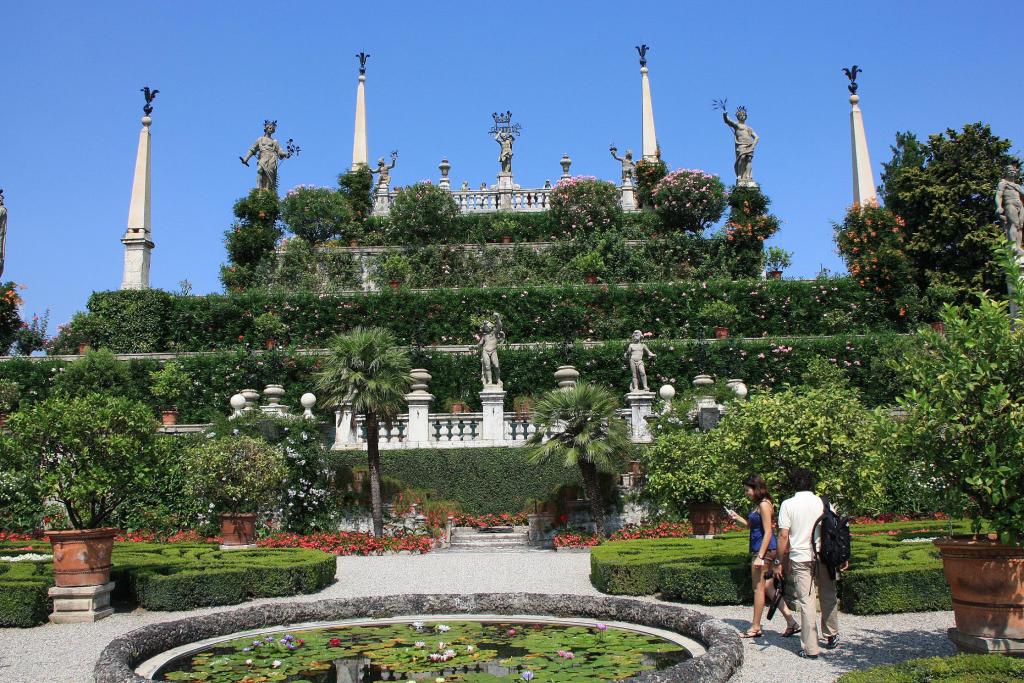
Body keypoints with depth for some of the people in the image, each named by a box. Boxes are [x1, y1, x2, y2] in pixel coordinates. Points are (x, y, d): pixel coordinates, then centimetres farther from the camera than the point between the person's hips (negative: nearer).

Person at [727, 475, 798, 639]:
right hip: (759, 550, 10)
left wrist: (760, 556, -21)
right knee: (768, 588, 12)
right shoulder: (758, 505, 14)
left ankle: (755, 628, 10)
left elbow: (768, 532, -19)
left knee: (758, 588, 0)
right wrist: (737, 518, 10)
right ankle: (791, 622, 14)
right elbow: (752, 525, 23)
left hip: (764, 551, -10)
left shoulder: (764, 505, -15)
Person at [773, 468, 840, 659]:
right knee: (828, 598, 19)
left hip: (800, 559, -3)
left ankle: (811, 648, 3)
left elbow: (783, 536, -8)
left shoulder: (788, 504, -5)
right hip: (824, 557, 3)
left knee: (806, 602, 1)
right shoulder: (823, 503, 2)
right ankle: (831, 636, 34)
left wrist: (779, 562, 0)